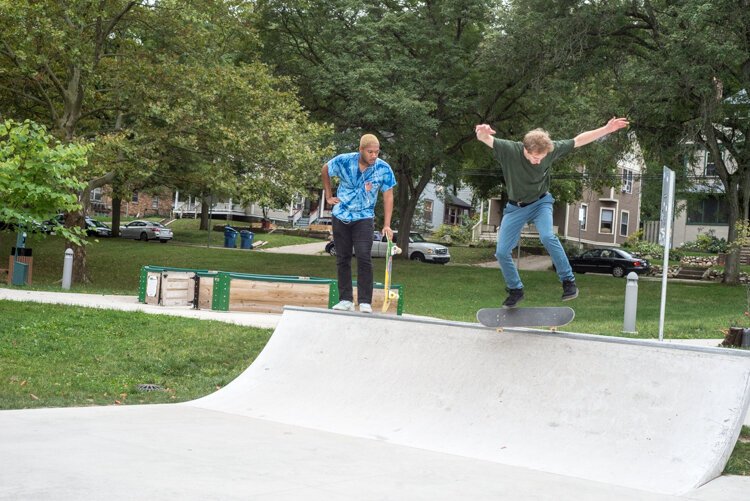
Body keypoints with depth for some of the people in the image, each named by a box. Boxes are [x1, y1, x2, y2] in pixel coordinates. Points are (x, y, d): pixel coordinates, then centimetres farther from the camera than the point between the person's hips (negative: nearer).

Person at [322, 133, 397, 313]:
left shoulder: (384, 169, -15)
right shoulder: (343, 161, -14)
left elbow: (388, 196, -9)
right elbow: (325, 171, 7)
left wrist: (387, 225, -15)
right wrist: (328, 196, 6)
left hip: (364, 218, -2)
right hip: (341, 216, 2)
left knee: (364, 257, -16)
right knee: (342, 259, 5)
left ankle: (365, 302, -13)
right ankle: (346, 300, 13)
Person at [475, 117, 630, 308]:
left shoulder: (551, 149, -20)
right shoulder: (509, 150, -27)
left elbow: (579, 140, -9)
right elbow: (487, 139, -41)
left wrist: (607, 129, -11)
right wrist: (482, 133, -66)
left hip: (540, 202, -1)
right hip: (516, 207, 1)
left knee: (547, 237, -29)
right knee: (502, 252, -3)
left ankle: (568, 280, -15)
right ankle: (515, 290, 19)